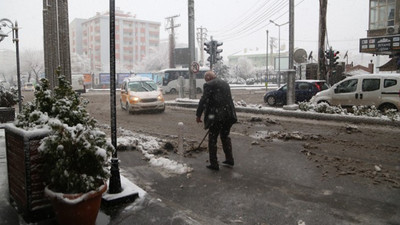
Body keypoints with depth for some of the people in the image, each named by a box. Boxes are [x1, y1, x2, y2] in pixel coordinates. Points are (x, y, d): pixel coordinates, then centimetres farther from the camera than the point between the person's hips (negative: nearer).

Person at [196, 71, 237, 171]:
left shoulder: (209, 85, -7)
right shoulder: (225, 84, 15)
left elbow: (203, 100, -13)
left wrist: (198, 115, -7)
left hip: (216, 116, -7)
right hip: (228, 115, 7)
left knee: (212, 139, 4)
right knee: (225, 136, 22)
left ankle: (214, 164, 8)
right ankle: (229, 160, 27)